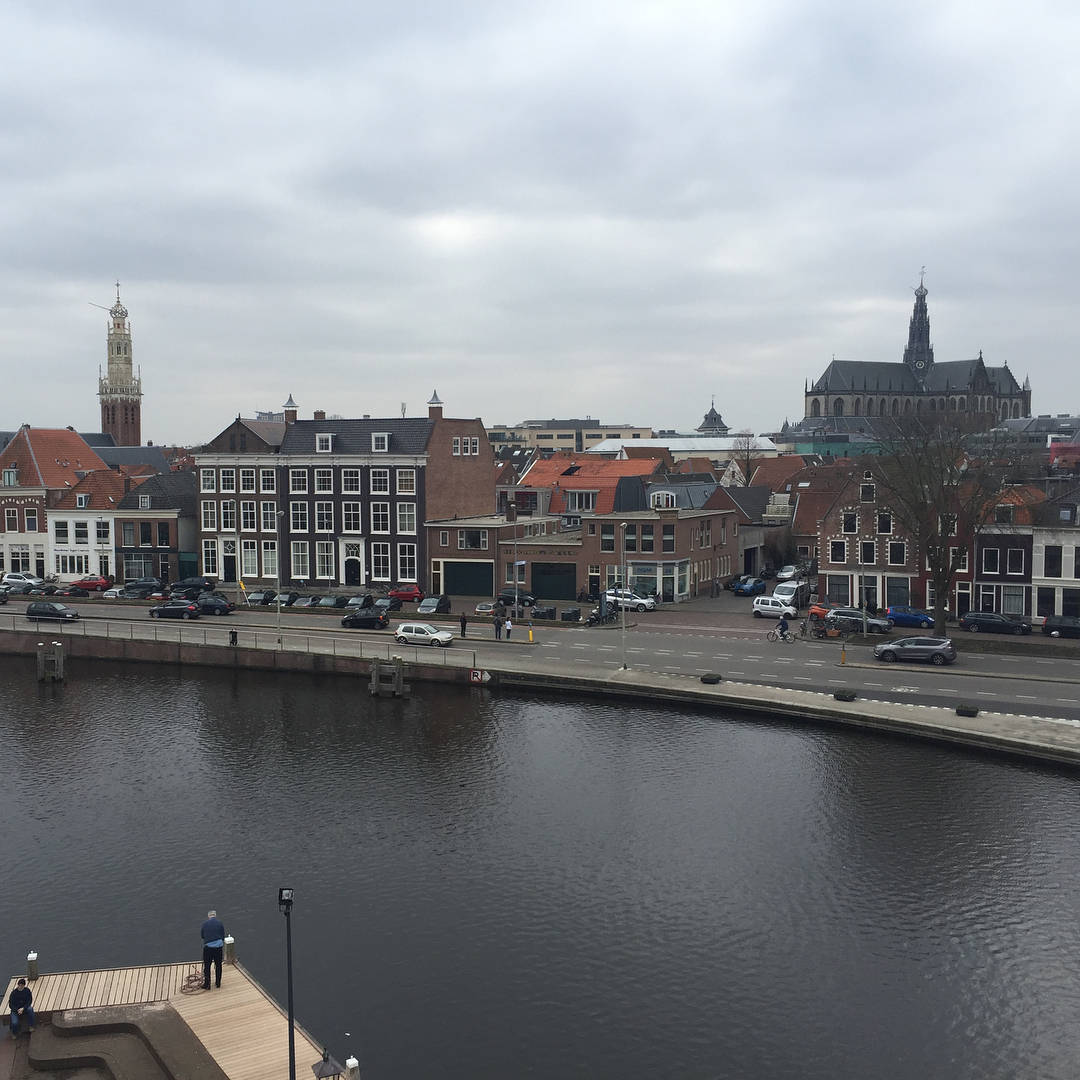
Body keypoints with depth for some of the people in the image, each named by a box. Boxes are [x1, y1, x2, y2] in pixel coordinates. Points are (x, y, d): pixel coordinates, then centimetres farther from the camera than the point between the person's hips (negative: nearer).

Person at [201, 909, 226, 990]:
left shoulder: (205, 924, 4)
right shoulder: (220, 923, 4)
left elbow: (202, 936, 15)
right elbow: (223, 936, 7)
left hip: (208, 947, -1)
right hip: (218, 947, 1)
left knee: (206, 966, 9)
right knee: (218, 965, 14)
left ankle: (206, 985, 11)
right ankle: (218, 984, 21)